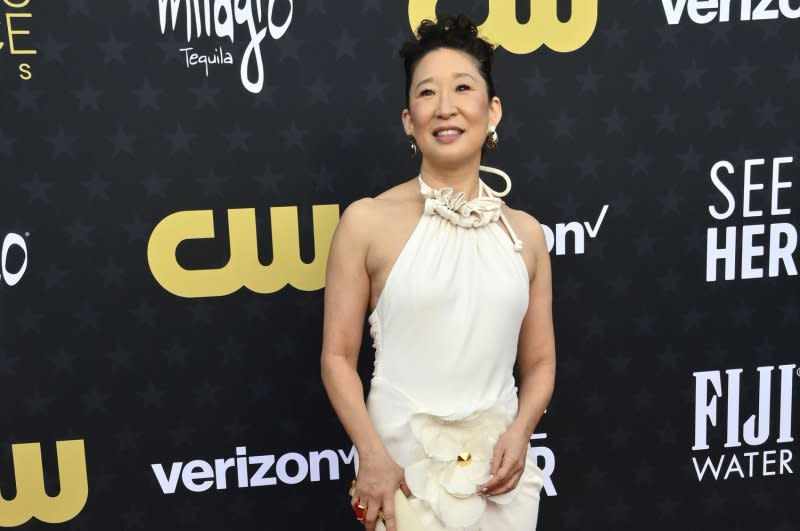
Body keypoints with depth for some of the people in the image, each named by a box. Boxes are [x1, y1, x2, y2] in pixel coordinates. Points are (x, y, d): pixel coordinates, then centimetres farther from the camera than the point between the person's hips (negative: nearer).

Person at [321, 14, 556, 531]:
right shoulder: (368, 221, -7)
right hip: (403, 462, -3)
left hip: (498, 463, 3)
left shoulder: (525, 233, 3)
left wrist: (519, 433, -8)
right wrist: (372, 456, -14)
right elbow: (339, 356, -5)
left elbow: (539, 361, 8)